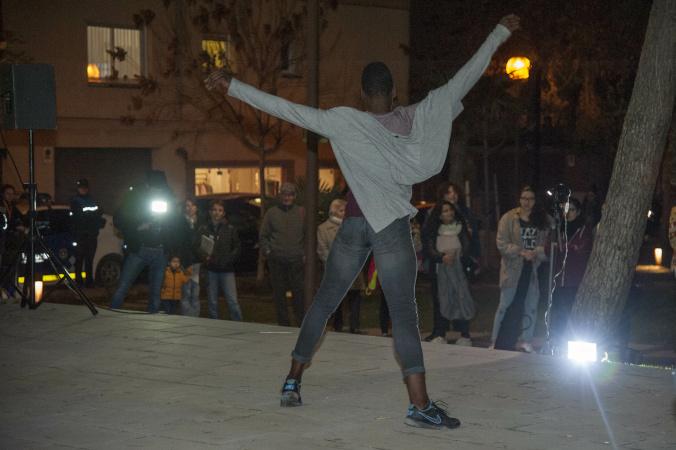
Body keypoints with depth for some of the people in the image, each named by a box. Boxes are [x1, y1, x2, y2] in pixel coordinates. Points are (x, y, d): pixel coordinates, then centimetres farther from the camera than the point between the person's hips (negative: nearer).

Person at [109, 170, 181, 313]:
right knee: (121, 289, -10)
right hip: (139, 250, -2)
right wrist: (138, 227, -15)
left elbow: (176, 227, 13)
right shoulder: (134, 196, -2)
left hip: (161, 253, 2)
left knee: (155, 295, 4)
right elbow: (118, 221, 0)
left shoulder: (169, 198, 5)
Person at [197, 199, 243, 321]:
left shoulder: (230, 229, 8)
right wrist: (203, 255, -13)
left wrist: (230, 258, -8)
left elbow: (237, 248, 9)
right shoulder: (203, 230, 7)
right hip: (210, 270, 1)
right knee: (212, 302, 4)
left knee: (232, 301, -7)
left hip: (226, 270, -1)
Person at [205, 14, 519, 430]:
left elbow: (285, 109, -7)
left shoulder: (345, 123, -4)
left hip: (354, 225, 2)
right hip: (393, 227, -1)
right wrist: (500, 34, 15)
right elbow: (465, 79, 5)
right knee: (404, 315, -7)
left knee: (324, 303, 15)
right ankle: (420, 405, -17)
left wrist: (233, 85, -3)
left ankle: (293, 383, 21)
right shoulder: (416, 120, -1)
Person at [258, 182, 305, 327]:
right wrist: (267, 250, 1)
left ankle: (302, 324, 3)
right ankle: (283, 324, 9)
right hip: (276, 260, 1)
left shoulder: (301, 212, 9)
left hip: (296, 260, -1)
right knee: (279, 293, 2)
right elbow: (263, 235, 14)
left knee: (298, 292, -4)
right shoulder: (271, 212, 10)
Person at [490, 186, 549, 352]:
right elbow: (502, 244, -7)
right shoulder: (509, 218, -1)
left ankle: (527, 342, 18)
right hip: (512, 269, -3)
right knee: (505, 306, -2)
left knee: (531, 307, 6)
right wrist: (521, 252, -16)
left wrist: (535, 252, -14)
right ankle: (495, 341, 5)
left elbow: (547, 244, 5)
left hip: (533, 269, 3)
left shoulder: (542, 221, 8)